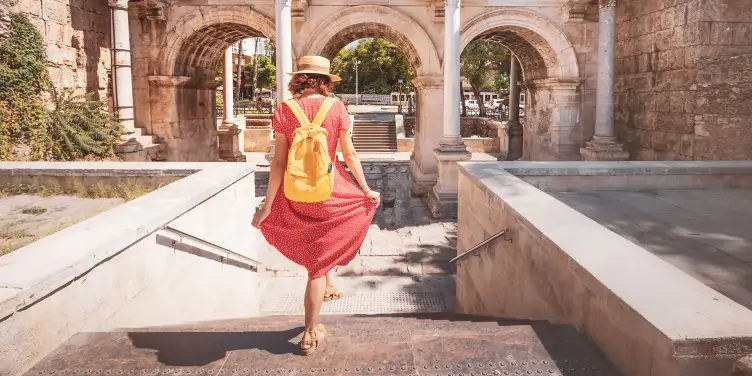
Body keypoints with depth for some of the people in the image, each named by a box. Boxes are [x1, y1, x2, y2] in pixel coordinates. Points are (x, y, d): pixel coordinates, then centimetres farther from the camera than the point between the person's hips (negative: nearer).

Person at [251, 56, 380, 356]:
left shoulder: (283, 110, -5)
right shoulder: (336, 108, -6)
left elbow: (278, 162, -7)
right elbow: (350, 155, -3)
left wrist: (267, 206, -2)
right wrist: (366, 190, 10)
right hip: (330, 191, -1)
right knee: (318, 264, 12)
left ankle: (326, 284, 39)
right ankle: (310, 333, 17)